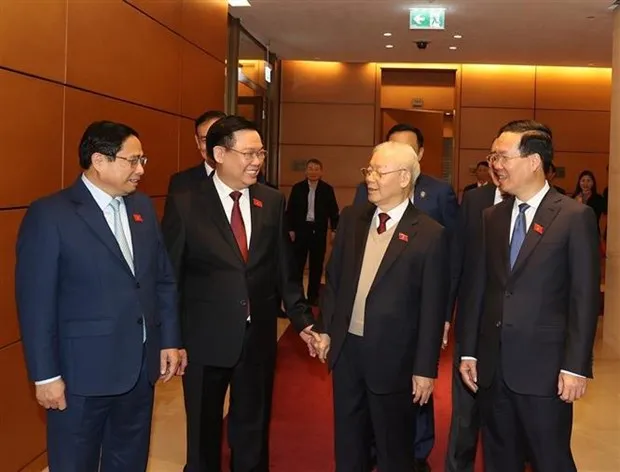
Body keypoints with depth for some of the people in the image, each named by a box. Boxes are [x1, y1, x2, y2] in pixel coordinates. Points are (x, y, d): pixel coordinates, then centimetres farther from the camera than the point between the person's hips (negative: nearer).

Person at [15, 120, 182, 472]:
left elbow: (165, 279, 12)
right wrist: (46, 375, -13)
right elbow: (36, 302, -12)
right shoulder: (49, 215, -11)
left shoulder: (143, 207, 7)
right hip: (83, 370, -5)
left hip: (141, 366, 6)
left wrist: (169, 341, 8)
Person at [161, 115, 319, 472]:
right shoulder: (185, 204, -9)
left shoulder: (273, 202, 1)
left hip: (259, 336, 3)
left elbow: (285, 269, 6)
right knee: (203, 431, 16)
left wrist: (302, 319, 3)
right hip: (205, 337, -2)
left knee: (253, 429, 18)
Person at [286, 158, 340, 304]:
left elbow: (333, 211, 2)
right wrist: (290, 229, -4)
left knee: (316, 264, 9)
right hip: (301, 228, -1)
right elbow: (290, 210, 2)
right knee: (297, 262, 3)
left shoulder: (327, 189, 1)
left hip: (319, 230, 1)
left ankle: (313, 295, 20)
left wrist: (334, 229, -6)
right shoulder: (297, 188, 0)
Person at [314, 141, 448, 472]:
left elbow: (432, 308, -11)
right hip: (346, 347, 5)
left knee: (393, 445, 13)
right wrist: (325, 329, 8)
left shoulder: (430, 234, -12)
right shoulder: (351, 219, 3)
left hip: (392, 355, -4)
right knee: (347, 439, 19)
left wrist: (425, 368, -10)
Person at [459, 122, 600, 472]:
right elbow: (479, 288, 10)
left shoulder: (575, 216, -6)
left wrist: (576, 365, -13)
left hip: (544, 366, -5)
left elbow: (585, 296, -9)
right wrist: (469, 351, 8)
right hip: (492, 365, 5)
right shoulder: (492, 217, 9)